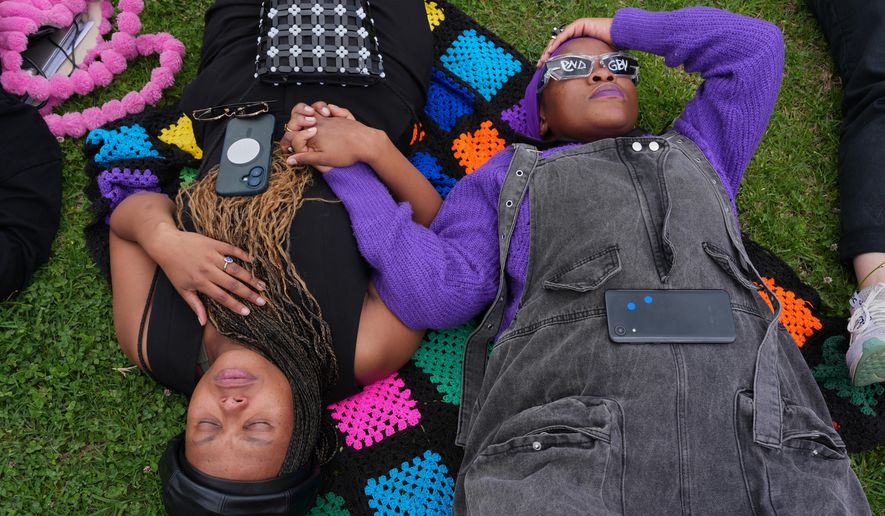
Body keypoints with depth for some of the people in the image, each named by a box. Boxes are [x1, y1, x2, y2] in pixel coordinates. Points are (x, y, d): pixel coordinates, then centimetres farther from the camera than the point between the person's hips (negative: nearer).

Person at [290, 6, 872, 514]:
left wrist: (623, 27, 39)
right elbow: (434, 291, 13)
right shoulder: (508, 174, 27)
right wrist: (354, 167, 10)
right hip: (561, 437, -2)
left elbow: (757, 45, 36)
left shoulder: (695, 152, 35)